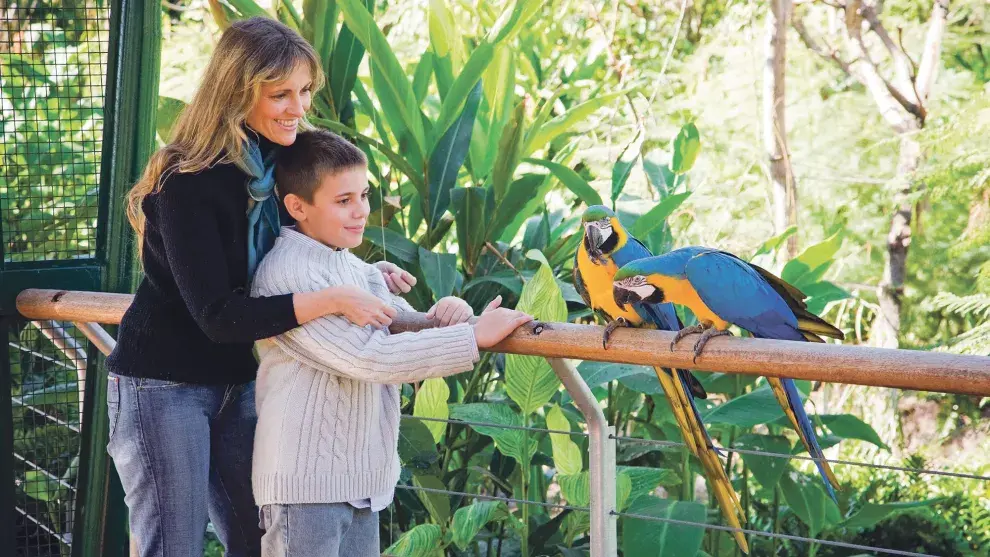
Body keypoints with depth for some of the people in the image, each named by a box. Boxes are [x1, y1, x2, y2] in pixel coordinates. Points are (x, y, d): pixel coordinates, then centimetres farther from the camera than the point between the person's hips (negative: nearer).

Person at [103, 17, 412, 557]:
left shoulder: (280, 164, 1)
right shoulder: (187, 182, -22)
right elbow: (217, 315, -27)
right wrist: (333, 300, -31)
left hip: (237, 383, 7)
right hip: (165, 385, -7)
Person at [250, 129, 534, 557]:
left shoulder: (355, 269, 13)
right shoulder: (286, 274, -15)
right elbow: (367, 358, -22)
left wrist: (445, 315, -4)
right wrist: (474, 337, -21)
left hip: (362, 483, 8)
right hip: (306, 480, -8)